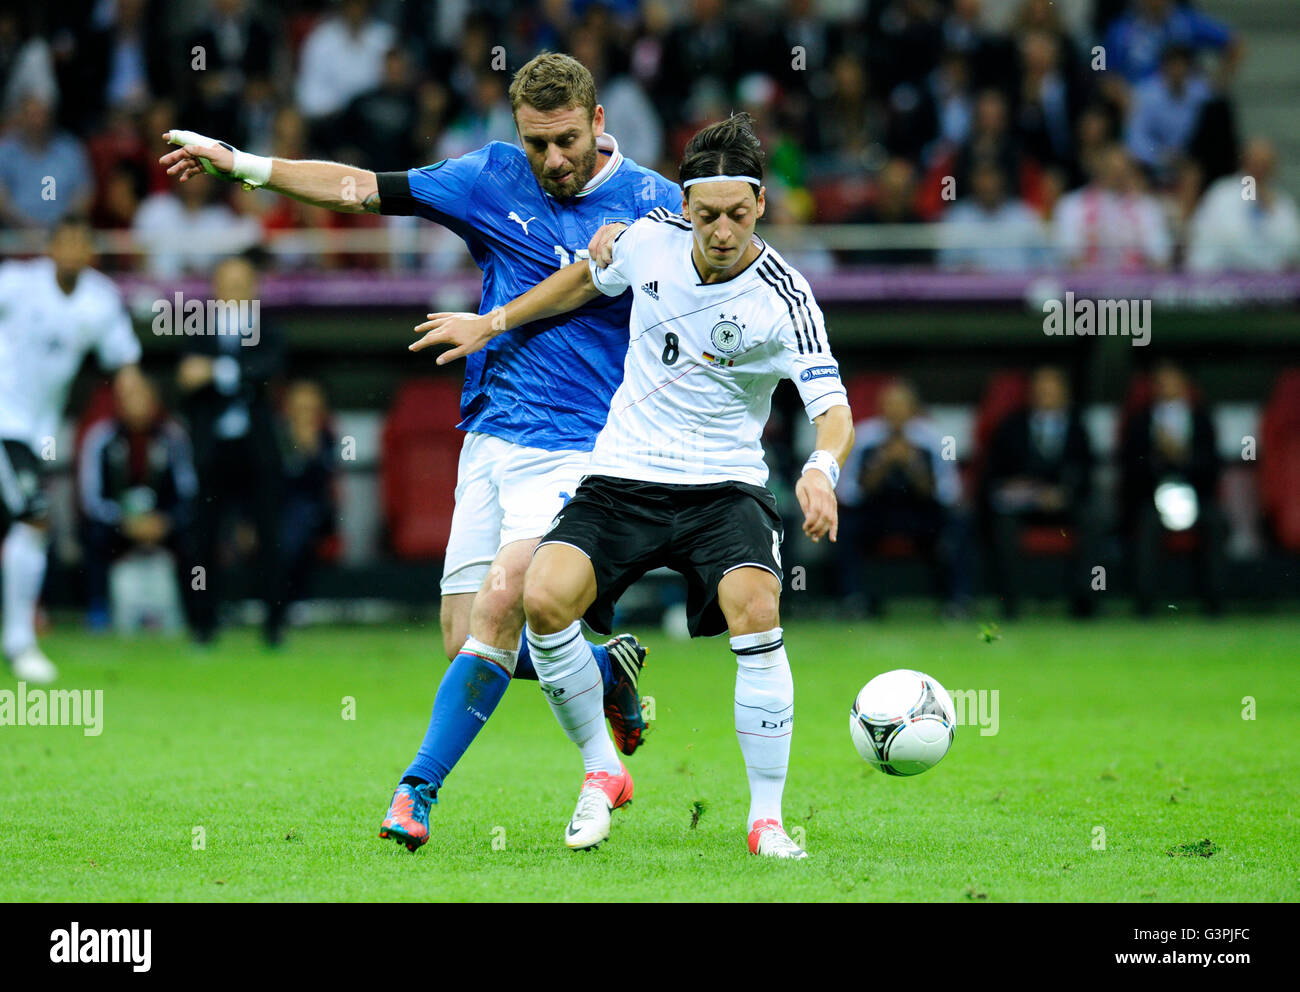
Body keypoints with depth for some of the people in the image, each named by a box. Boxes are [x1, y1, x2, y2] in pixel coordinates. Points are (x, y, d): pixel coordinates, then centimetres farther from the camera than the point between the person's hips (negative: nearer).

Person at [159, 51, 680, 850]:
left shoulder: (652, 202, -3)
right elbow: (364, 189, 9)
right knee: (466, 640, 1)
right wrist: (239, 164, 5)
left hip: (575, 447, -5)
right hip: (489, 444, 5)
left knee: (502, 602, -22)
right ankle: (610, 671, 27)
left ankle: (420, 788, -16)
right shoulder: (492, 179, 5)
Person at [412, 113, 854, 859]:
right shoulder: (650, 239, -3)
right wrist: (494, 323, 21)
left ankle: (767, 818, -17)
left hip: (724, 487, -3)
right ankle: (602, 772, 0)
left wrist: (822, 470, -42)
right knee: (544, 598, -23)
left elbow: (833, 408, -21)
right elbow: (588, 279, 20)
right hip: (623, 479, 3)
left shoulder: (784, 299, -14)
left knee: (756, 609, -30)